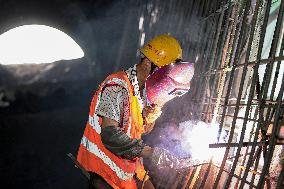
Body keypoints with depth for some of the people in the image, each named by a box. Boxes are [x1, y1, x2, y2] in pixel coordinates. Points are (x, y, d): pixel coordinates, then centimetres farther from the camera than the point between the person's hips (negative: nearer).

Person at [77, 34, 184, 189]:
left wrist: (148, 118, -11)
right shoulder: (117, 87, -22)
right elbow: (110, 135, -27)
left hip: (128, 163, 8)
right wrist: (142, 150, -18)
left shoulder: (145, 89, 6)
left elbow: (143, 131, 10)